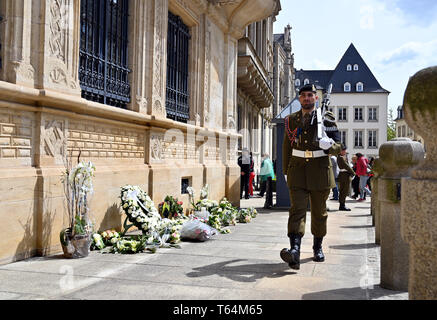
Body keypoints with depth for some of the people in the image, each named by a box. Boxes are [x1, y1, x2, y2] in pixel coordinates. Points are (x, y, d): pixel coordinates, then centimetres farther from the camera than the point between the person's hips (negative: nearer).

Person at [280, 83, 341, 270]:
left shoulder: (327, 118, 2)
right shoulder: (291, 120, 9)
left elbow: (338, 147, 1)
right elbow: (286, 147, 16)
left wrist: (329, 145, -23)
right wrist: (285, 171, 13)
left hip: (320, 169, 0)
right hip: (298, 169, 1)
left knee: (319, 212, 10)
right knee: (297, 209, -13)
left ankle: (318, 247, 29)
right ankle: (295, 251, -24)